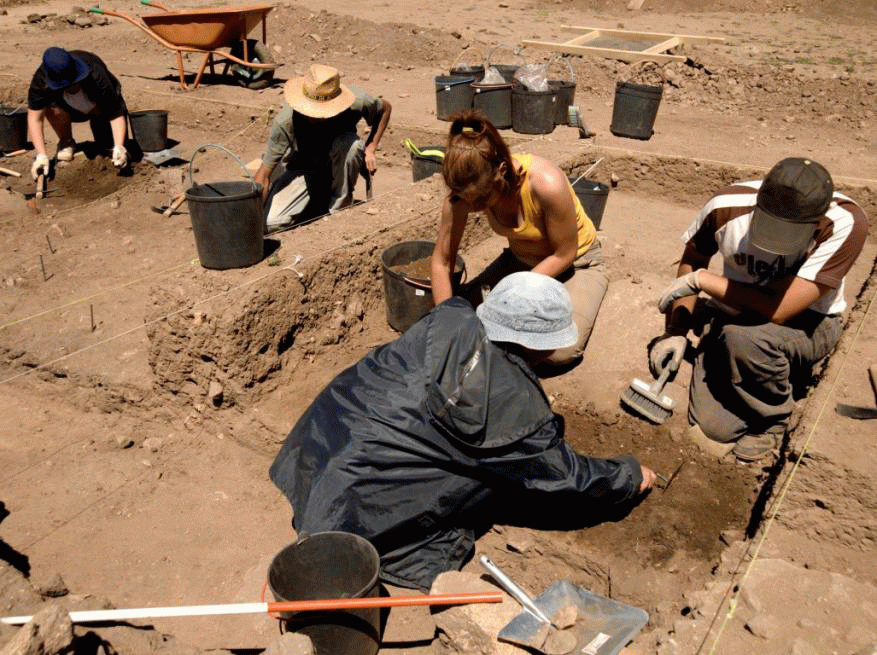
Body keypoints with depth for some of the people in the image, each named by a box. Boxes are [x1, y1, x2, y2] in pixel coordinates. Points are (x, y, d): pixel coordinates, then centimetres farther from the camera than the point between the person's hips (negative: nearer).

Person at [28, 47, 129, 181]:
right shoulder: (40, 80, -32)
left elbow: (116, 114, -38)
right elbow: (35, 118, -31)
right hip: (71, 109, 1)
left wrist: (119, 147, -51)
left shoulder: (95, 76, -40)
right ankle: (66, 142, -2)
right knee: (53, 107, -33)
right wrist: (41, 155, -42)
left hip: (102, 108, -1)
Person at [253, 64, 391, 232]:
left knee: (348, 145, -37)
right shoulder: (285, 121, -32)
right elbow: (263, 175, -28)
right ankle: (318, 203, 9)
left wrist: (370, 149, -13)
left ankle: (339, 209, -13)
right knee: (271, 222, -22)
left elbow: (386, 107, -3)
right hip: (300, 169, -1)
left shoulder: (355, 102, -28)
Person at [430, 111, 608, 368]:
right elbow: (442, 262, -14)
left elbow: (564, 254, -22)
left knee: (559, 351, -25)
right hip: (521, 259, 5)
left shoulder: (547, 184, -37)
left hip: (576, 262, -4)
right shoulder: (466, 189, -23)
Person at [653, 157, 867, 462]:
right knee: (714, 429, -10)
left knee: (744, 333, -38)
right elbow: (691, 260, 0)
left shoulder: (846, 224, -30)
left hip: (807, 323, -2)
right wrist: (676, 331, -8)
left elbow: (778, 310, -34)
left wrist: (702, 279, -25)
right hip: (737, 312, 3)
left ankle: (773, 417, -6)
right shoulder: (726, 206, -22)